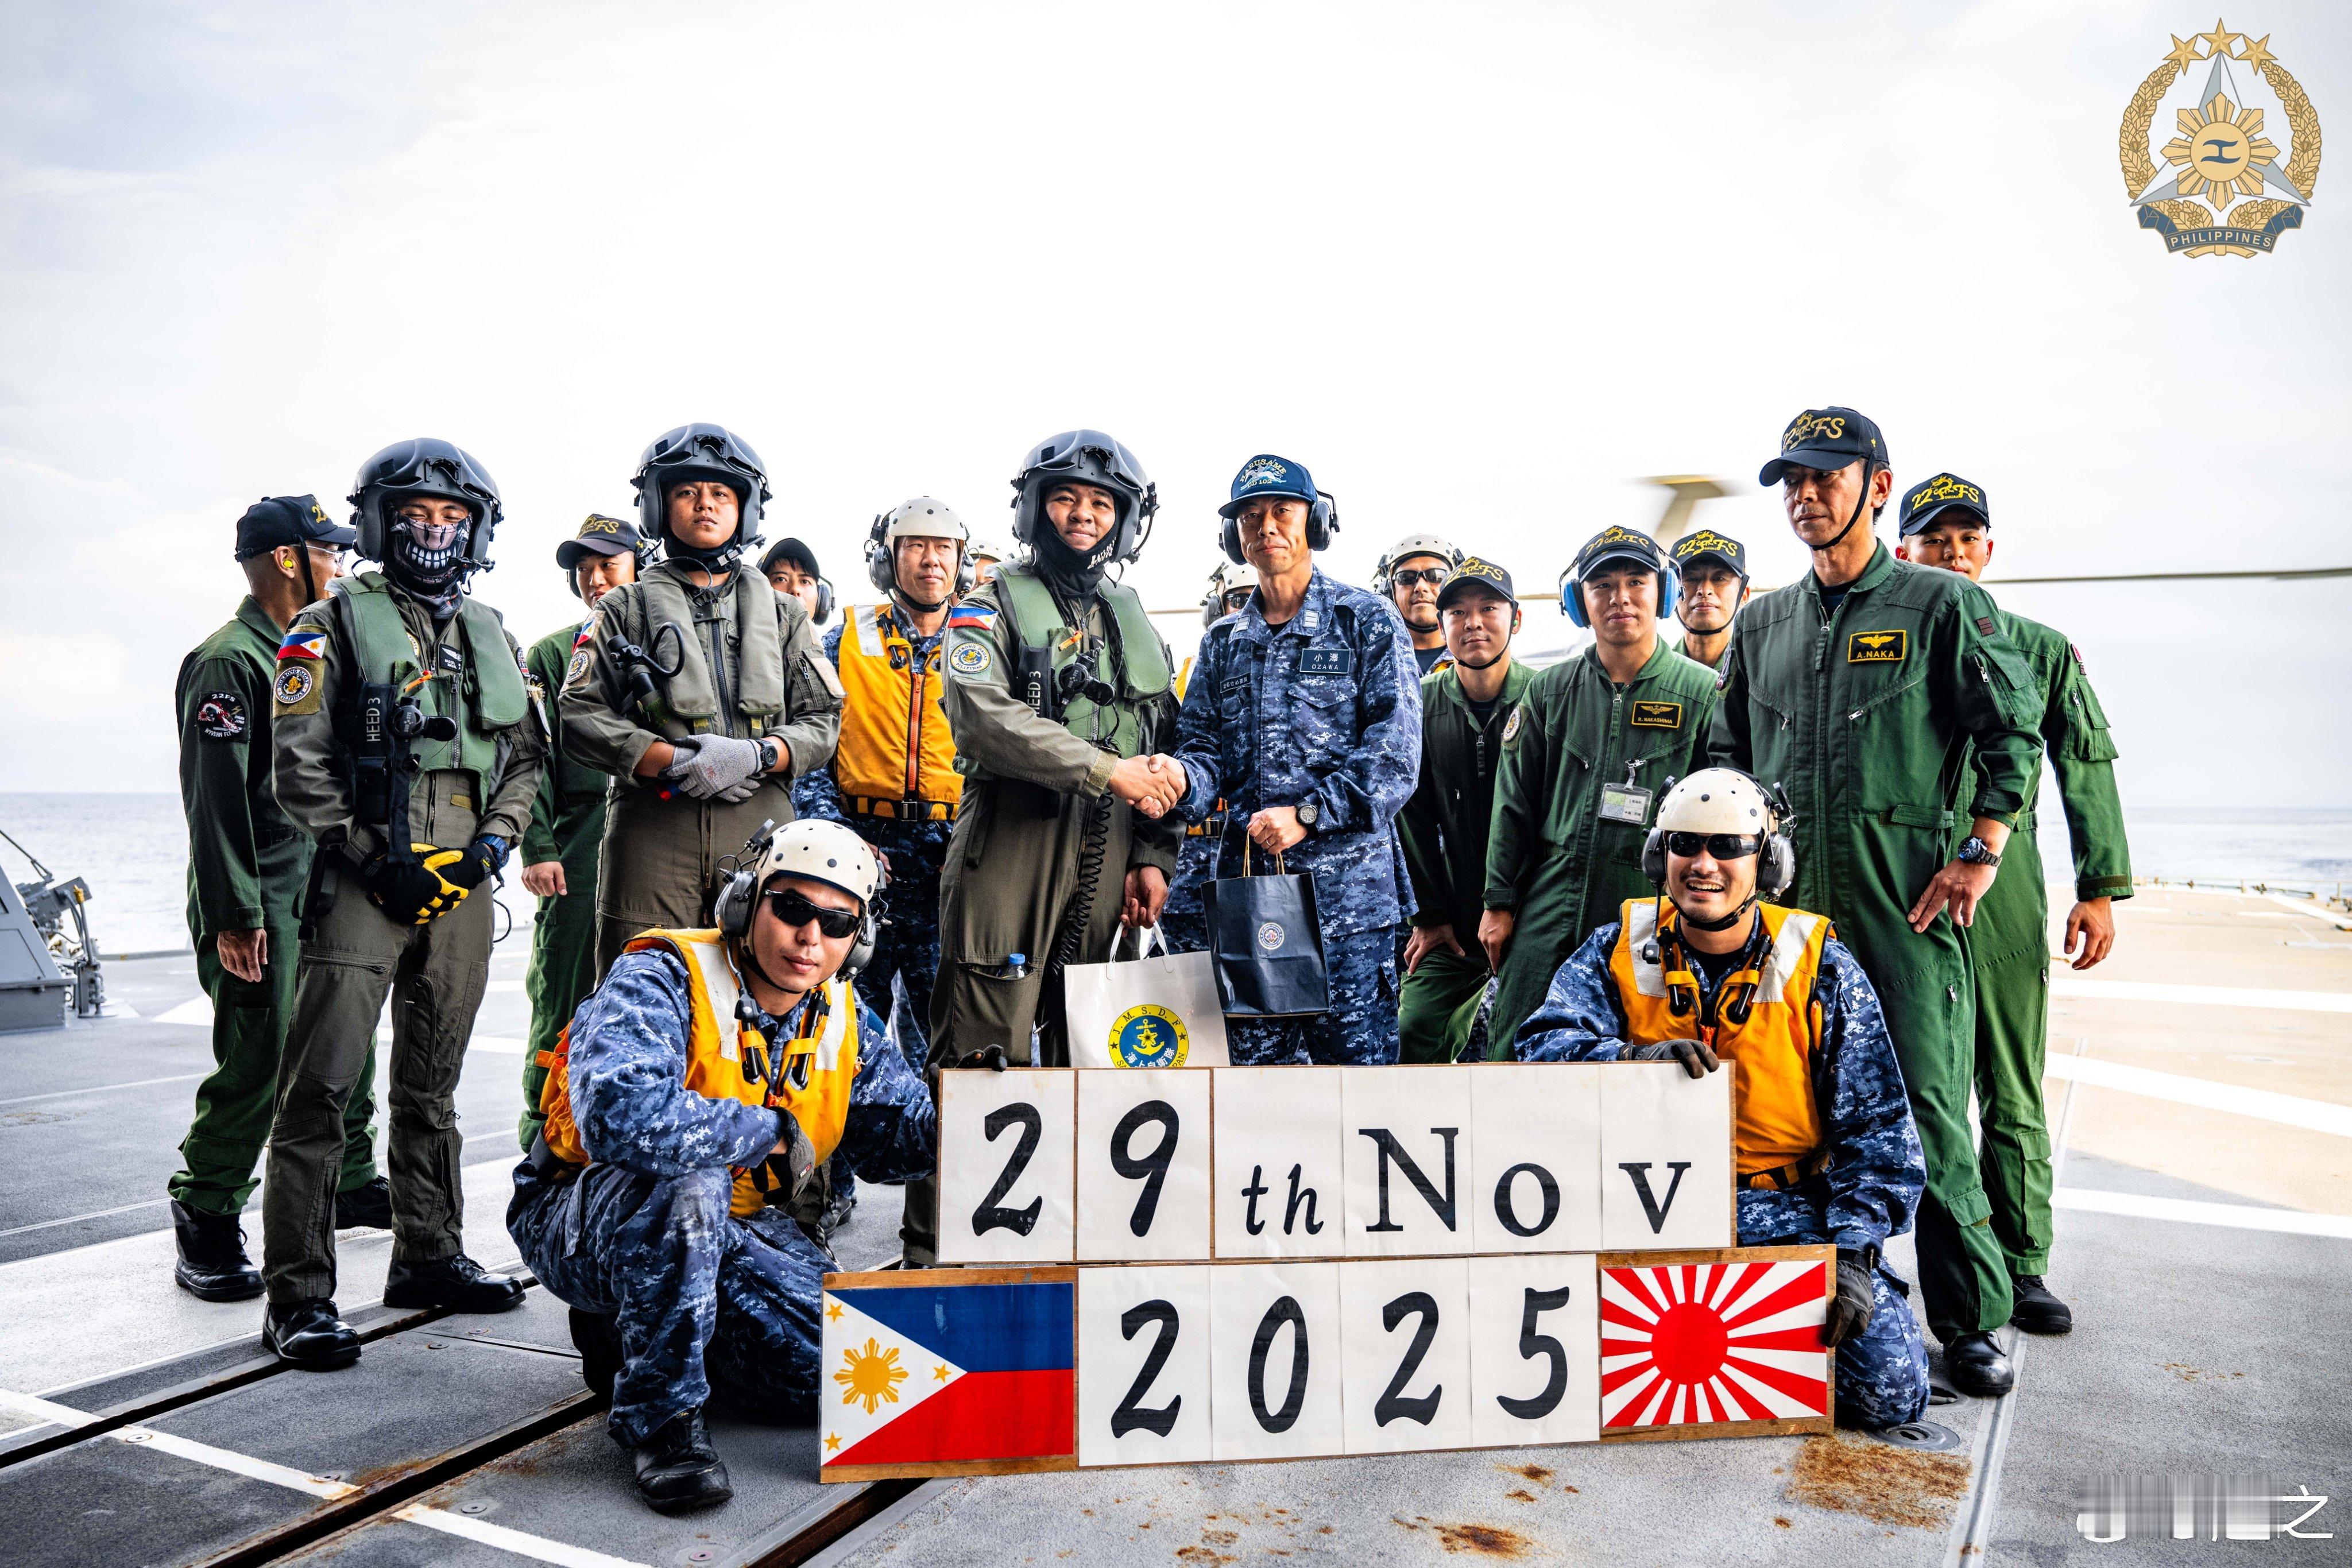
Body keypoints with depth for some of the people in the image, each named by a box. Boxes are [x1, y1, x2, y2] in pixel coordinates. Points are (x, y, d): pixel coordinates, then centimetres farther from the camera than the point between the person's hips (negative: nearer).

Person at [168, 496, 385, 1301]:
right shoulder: (229, 661, -12)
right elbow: (214, 797, -17)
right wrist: (235, 917, -20)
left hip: (324, 889, 9)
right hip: (261, 903, -9)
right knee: (257, 1063, -8)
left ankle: (352, 1184, 30)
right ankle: (205, 1223, 5)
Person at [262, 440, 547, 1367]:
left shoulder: (493, 638, 16)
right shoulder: (335, 624, 1)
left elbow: (526, 758, 15)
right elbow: (299, 767, -6)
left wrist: (493, 842, -2)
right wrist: (378, 858, -13)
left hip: (461, 884, 5)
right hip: (363, 880, -5)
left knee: (431, 1083, 15)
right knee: (320, 1089, -7)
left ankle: (429, 1257, 26)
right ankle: (298, 1297, -1)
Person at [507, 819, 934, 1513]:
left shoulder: (841, 1020, -1)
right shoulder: (660, 980, -24)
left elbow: (894, 1128, 8)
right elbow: (621, 1117, -42)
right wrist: (771, 1131, -30)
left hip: (727, 1224, 7)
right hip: (584, 1218, -6)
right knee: (686, 1183, -39)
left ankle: (631, 1336, 13)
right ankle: (659, 1415, -19)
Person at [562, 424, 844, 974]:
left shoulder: (783, 613, 18)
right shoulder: (626, 609, 13)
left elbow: (822, 721, 10)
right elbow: (581, 714, 3)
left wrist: (756, 755, -10)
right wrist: (674, 762, -11)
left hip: (759, 830, 1)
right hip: (651, 829, -1)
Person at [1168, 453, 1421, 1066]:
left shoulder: (1367, 621, 2)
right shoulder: (1223, 642, 18)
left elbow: (1395, 754, -7)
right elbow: (1205, 746, 10)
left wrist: (1308, 815, -17)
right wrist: (1180, 779, -14)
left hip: (1348, 893, -4)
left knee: (1357, 1056, -1)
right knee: (1252, 1062, 8)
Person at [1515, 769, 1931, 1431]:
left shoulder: (1820, 968, -1)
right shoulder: (1620, 950, 1)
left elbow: (1876, 1129, -1)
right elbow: (1545, 1041, -13)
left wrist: (1855, 1254, -13)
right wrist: (1634, 1058, -33)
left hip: (1787, 1207, 0)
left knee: (1889, 1392, -15)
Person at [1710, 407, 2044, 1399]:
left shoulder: (1942, 604, 3)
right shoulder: (1760, 625, 15)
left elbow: (2014, 733, 1)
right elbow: (1726, 755, 20)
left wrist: (1981, 853, -7)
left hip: (1906, 904, -4)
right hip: (1785, 906, 4)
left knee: (1926, 1108, -5)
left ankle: (1970, 1319, 9)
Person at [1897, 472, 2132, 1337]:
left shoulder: (2042, 649, 12)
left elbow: (2086, 770, 10)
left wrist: (2100, 889, 1)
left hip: (2004, 883, 1)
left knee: (2011, 1087, 5)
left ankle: (2020, 1265, 15)